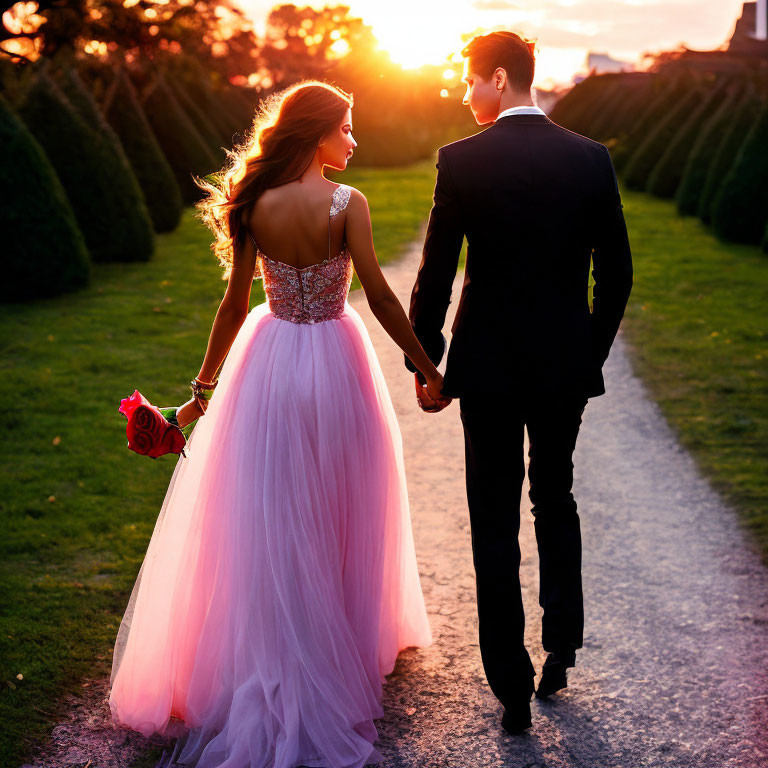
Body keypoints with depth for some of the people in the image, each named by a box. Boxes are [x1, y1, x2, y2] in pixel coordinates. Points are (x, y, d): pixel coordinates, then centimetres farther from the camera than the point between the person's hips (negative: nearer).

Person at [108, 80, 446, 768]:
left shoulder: (256, 206, -5)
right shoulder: (347, 204, -13)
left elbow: (234, 304, -2)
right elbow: (380, 298, -15)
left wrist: (204, 389, 6)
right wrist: (426, 368, -6)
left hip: (268, 363, 2)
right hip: (334, 363, -2)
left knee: (265, 522, 12)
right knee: (337, 514, 16)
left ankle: (269, 665, 21)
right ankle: (345, 645, 30)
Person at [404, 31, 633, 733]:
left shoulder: (462, 161, -9)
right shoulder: (591, 157, -1)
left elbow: (435, 275, -8)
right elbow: (616, 269, 2)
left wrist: (425, 366, 2)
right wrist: (592, 353, 14)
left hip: (488, 367, -3)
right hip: (567, 366, 3)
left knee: (495, 525, 6)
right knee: (555, 499, 24)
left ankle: (514, 690, 11)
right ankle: (562, 649, 29)